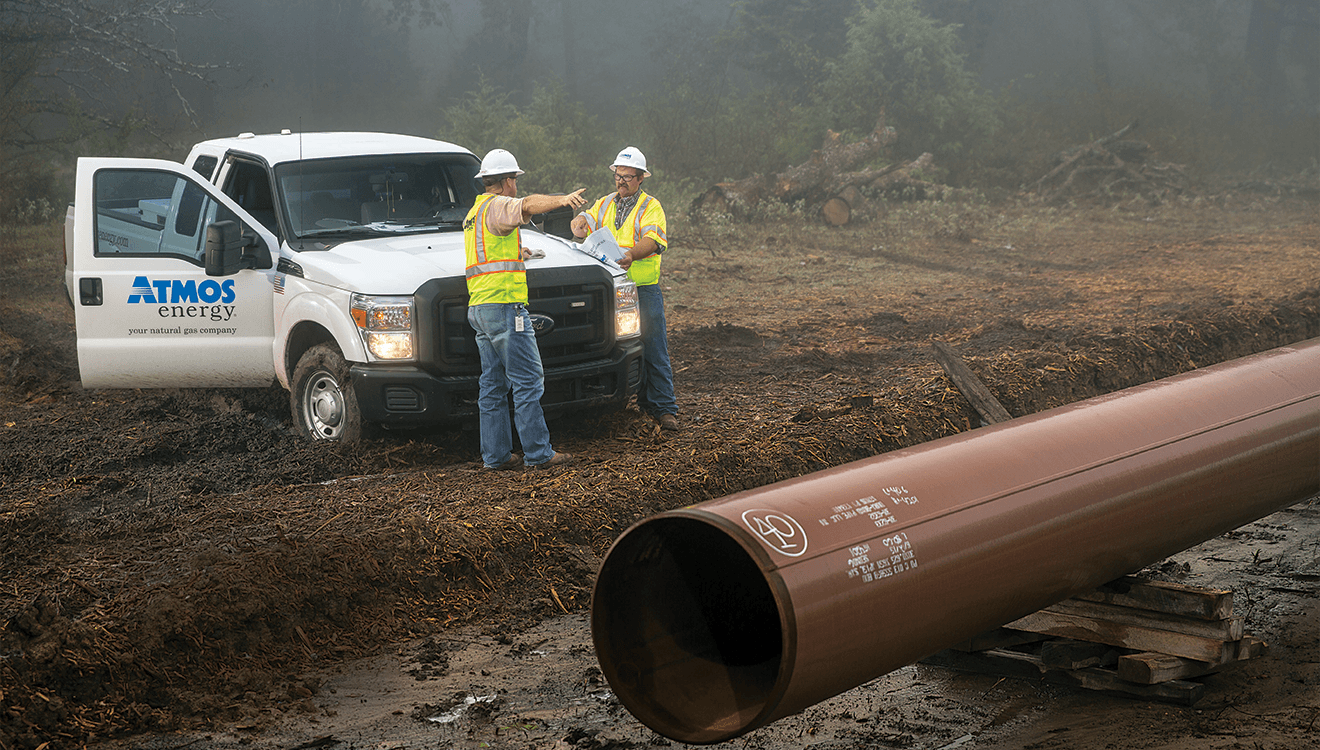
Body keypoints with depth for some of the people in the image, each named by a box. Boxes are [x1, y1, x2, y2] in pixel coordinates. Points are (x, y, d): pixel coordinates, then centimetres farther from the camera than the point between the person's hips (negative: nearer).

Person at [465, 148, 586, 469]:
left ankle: (495, 455, 11)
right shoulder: (498, 207, -8)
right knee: (527, 381, -6)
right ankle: (538, 453, -5)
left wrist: (514, 252, 56)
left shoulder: (474, 213, 23)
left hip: (479, 308, 10)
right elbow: (528, 205, -31)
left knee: (493, 385, 10)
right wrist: (562, 199, -45)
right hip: (504, 304, -10)